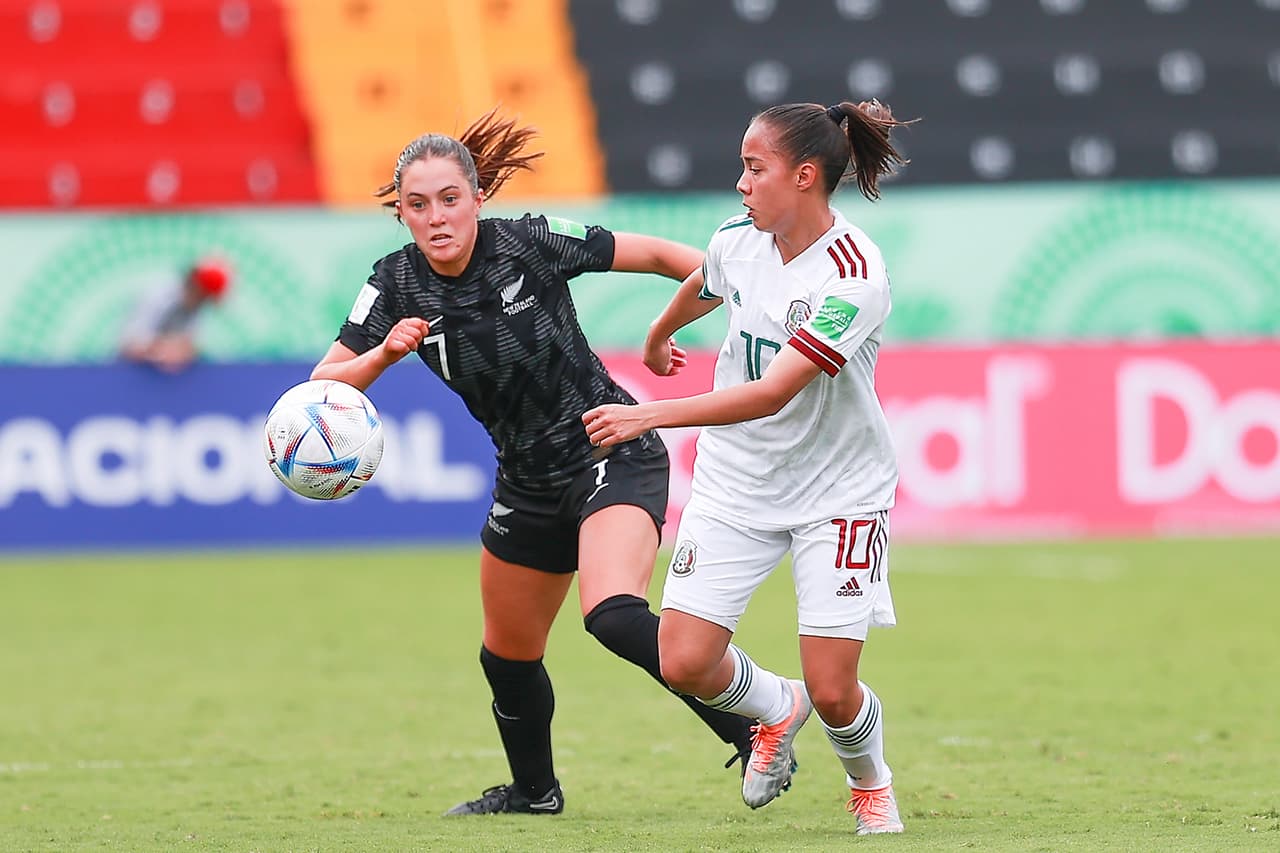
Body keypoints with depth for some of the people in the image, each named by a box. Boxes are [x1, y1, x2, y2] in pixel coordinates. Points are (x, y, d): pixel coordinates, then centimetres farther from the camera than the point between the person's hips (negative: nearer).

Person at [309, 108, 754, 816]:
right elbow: (322, 385, -10)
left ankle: (750, 732, -17)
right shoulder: (397, 285, -7)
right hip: (529, 484, 6)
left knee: (613, 616, -30)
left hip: (614, 456, -6)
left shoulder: (529, 245, -18)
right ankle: (534, 789, 46)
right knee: (507, 655, 19)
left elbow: (653, 253, -8)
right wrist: (382, 354, -29)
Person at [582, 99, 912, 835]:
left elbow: (773, 393, -32)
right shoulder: (737, 242, -5)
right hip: (735, 483, 5)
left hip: (837, 494, -5)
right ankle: (775, 708, 27)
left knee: (832, 691, -8)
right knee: (685, 663, -7)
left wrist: (650, 416, -38)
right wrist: (658, 339, 42)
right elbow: (700, 290, 22)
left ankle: (870, 782, 27)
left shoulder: (854, 276, -25)